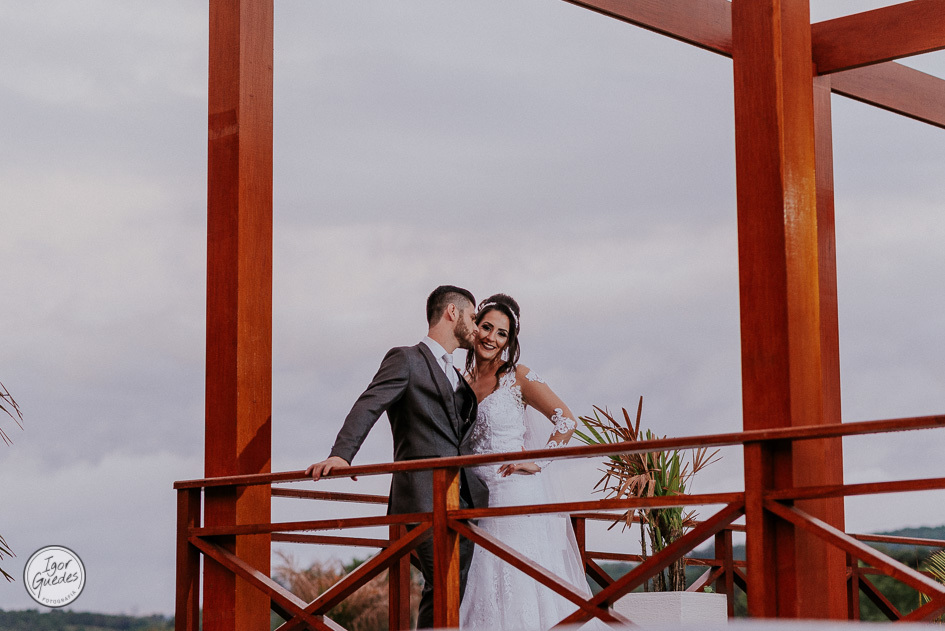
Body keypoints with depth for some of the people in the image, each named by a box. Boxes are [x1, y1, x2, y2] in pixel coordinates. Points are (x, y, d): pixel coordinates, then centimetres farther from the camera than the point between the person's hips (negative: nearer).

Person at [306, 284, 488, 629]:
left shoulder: (458, 378, 27)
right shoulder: (406, 360, 2)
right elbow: (368, 407, -12)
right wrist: (341, 455, -27)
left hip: (464, 498, 8)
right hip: (425, 498, -7)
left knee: (457, 588, 2)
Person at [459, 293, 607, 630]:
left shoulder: (518, 377, -2)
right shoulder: (465, 382, 13)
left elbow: (566, 421, -7)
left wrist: (538, 462, -10)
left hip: (519, 499, -5)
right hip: (480, 499, 6)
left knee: (524, 590, -7)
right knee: (488, 594, 3)